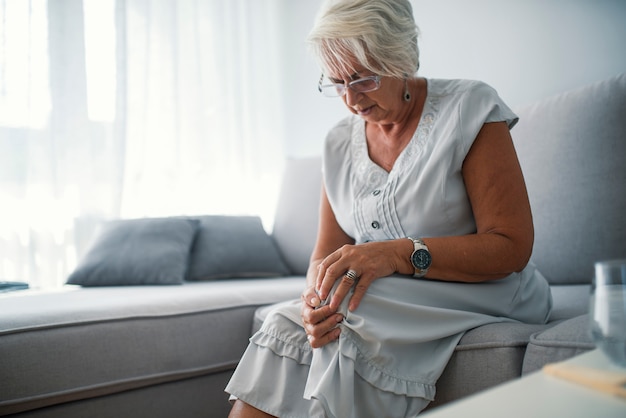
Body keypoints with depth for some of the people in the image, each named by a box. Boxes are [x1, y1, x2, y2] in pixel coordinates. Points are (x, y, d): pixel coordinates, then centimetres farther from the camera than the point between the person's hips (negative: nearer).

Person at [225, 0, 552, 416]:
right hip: (389, 300, 4)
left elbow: (511, 248, -14)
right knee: (287, 325, -23)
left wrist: (399, 254, -27)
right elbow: (327, 253, 6)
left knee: (352, 308, -29)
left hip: (483, 295, -4)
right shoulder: (340, 143, 7)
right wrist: (315, 296, -19)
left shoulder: (469, 107, -8)